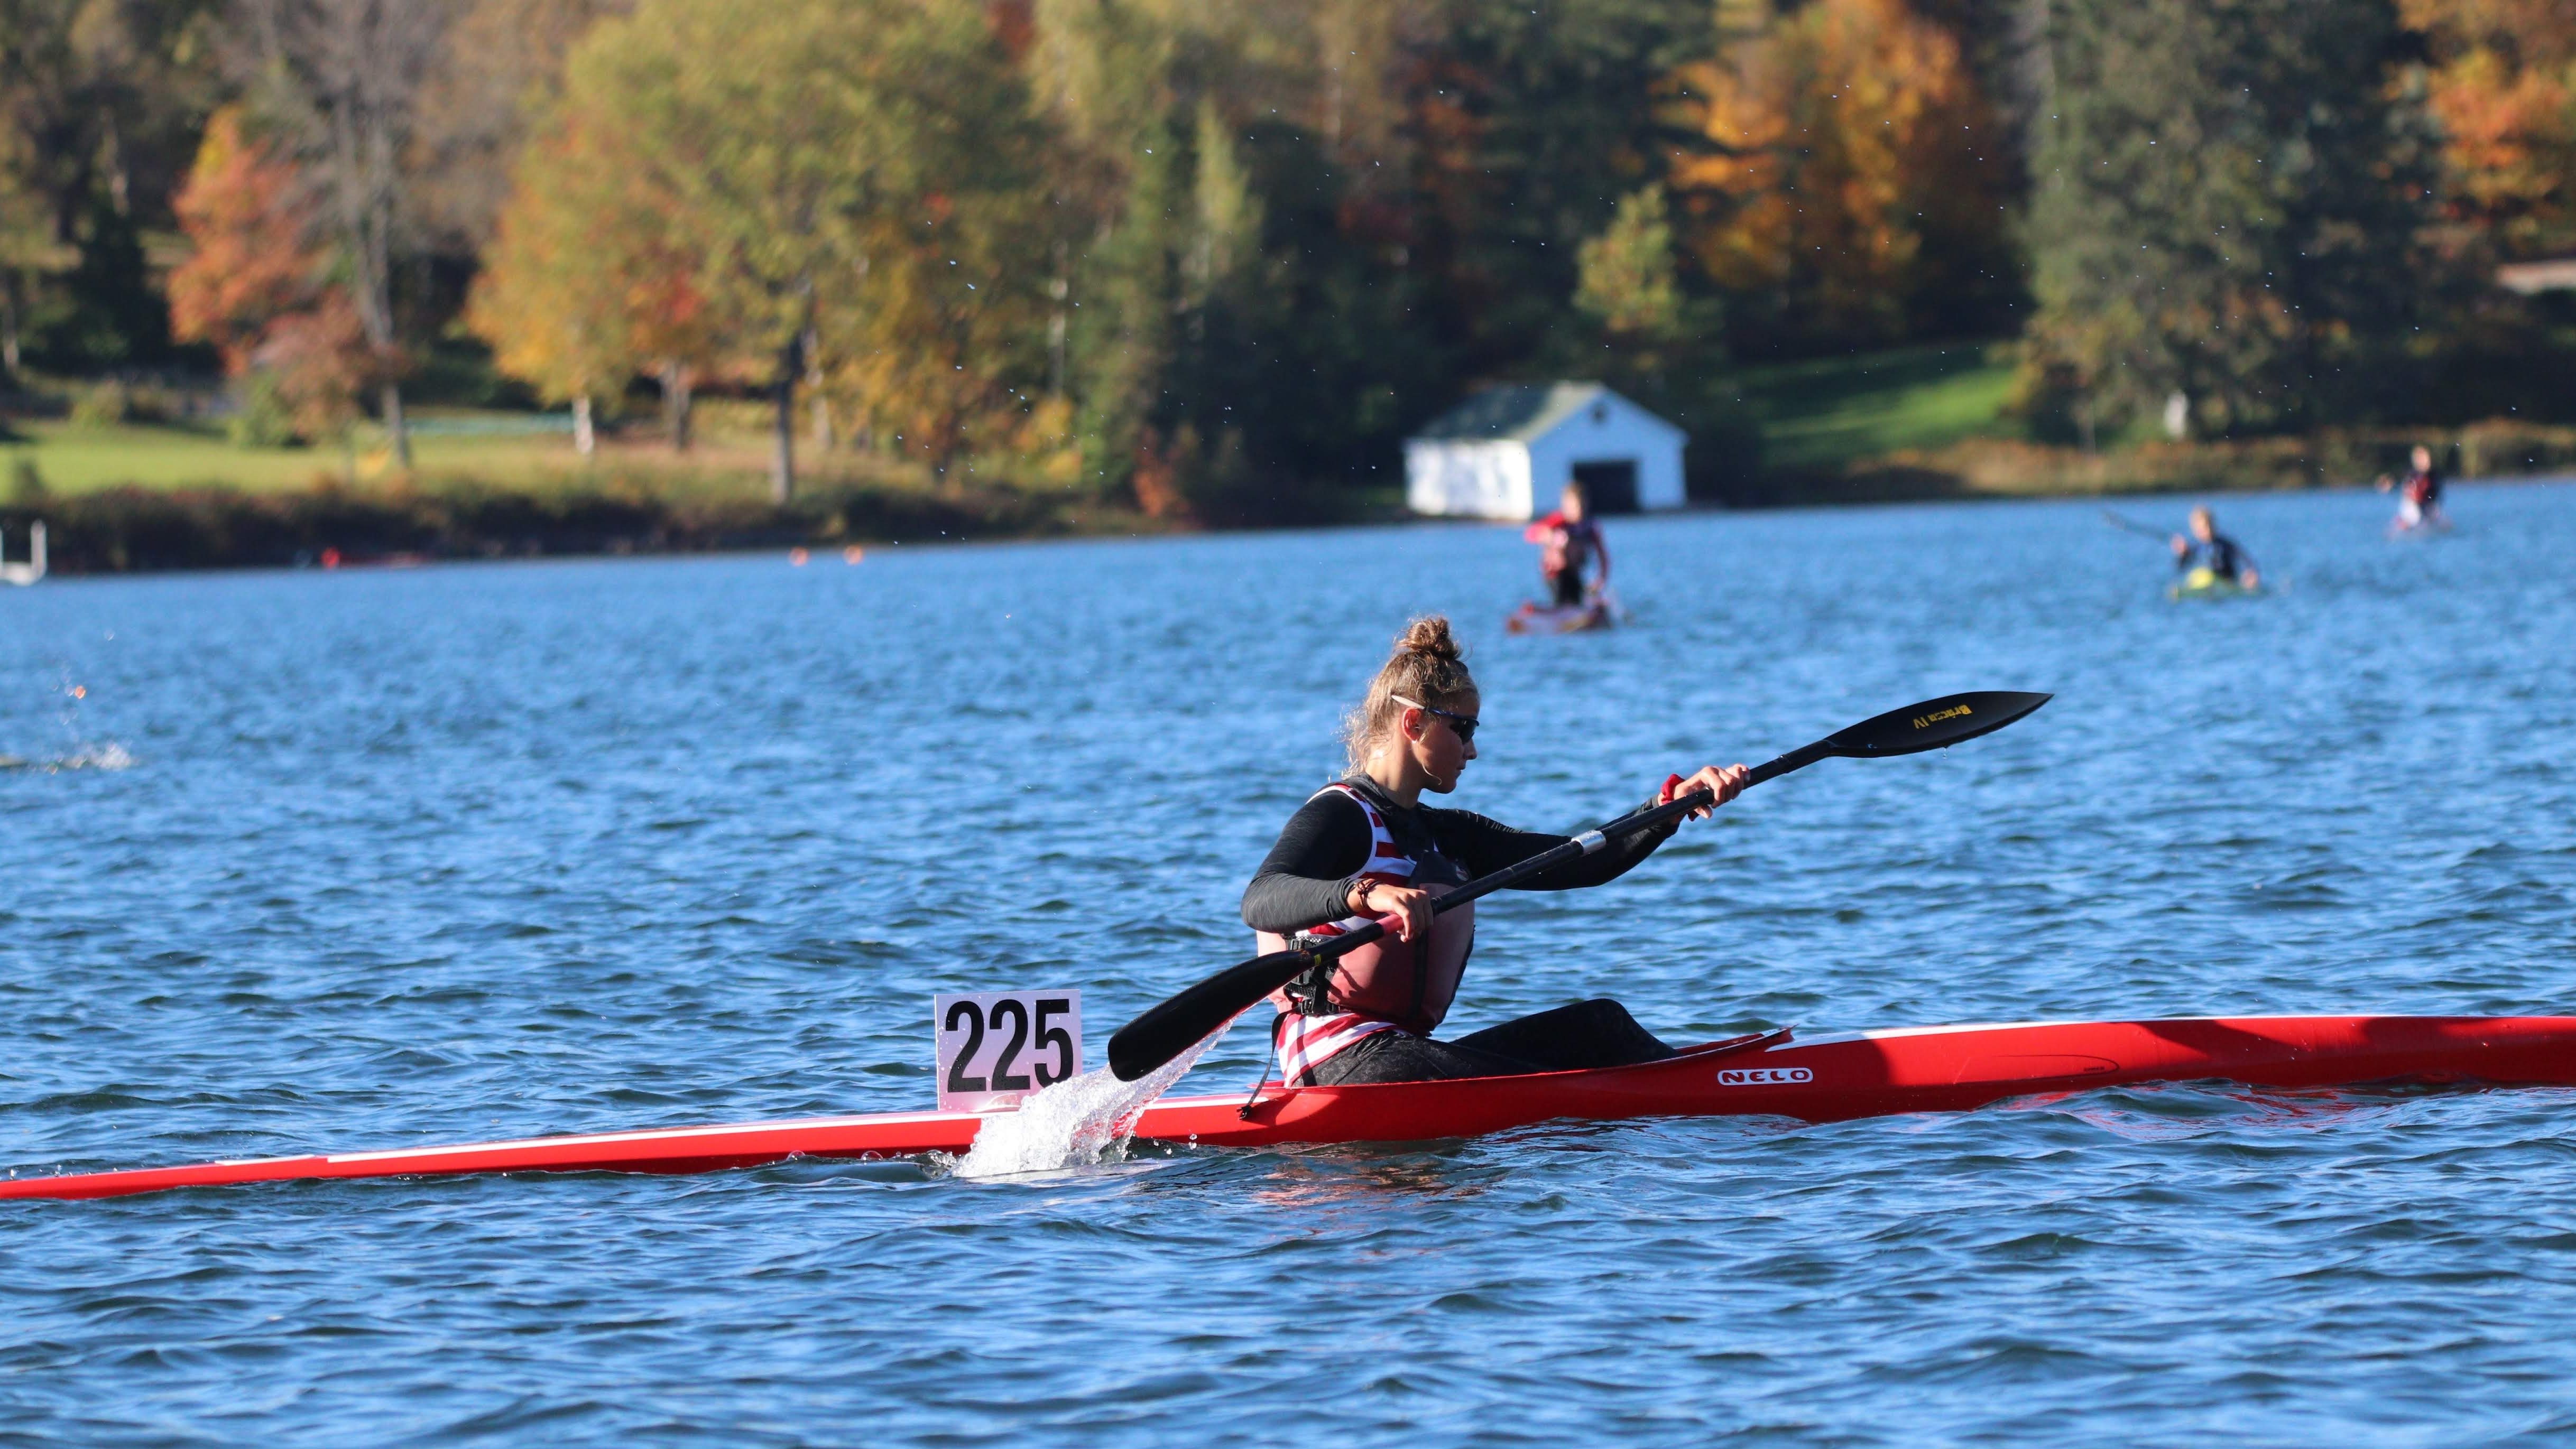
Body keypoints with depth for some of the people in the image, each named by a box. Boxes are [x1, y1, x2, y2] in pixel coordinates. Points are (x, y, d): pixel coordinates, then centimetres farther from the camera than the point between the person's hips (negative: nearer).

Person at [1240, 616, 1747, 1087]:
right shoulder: (1339, 815, -6)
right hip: (1342, 1058, -9)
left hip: (1398, 1053, 9)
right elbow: (1260, 901, -26)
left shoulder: (1446, 835, 21)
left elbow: (1582, 864, 16)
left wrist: (1673, 802, 2)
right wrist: (1364, 894, -45)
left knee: (1599, 1024, 1)